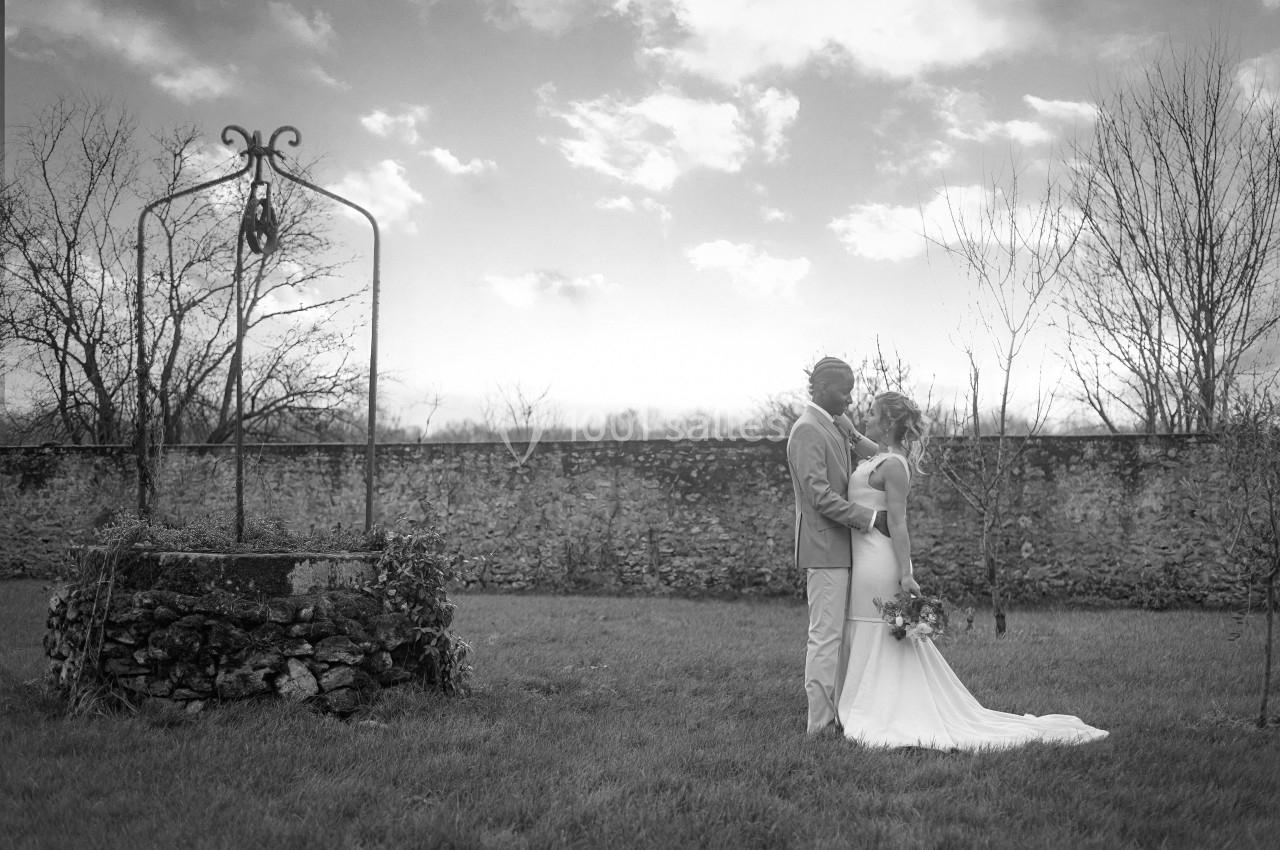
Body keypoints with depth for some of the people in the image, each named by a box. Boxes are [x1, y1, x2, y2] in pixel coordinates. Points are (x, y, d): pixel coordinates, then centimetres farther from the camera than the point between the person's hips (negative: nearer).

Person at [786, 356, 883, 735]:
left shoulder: (837, 424, 14)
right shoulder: (807, 431, -15)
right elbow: (820, 496, -21)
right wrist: (870, 518, -22)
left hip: (840, 547, 10)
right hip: (823, 547, -10)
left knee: (838, 635, 12)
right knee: (825, 636, -6)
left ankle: (838, 716, 18)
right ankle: (820, 725, -2)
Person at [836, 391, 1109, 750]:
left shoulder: (892, 465, -13)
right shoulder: (880, 460, 14)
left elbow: (898, 524, -18)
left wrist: (905, 574, -21)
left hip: (878, 565, -10)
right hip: (864, 559, 10)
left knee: (882, 646, -3)